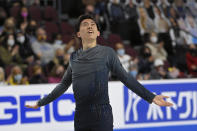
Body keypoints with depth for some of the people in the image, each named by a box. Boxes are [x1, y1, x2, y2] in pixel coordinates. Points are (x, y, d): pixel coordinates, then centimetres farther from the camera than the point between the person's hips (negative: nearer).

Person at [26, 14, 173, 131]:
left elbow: (126, 78, 3)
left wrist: (151, 97, -3)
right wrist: (41, 103, 27)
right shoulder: (74, 57, 13)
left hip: (102, 114, -4)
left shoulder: (107, 53, 2)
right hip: (80, 115, 4)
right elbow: (64, 85, 24)